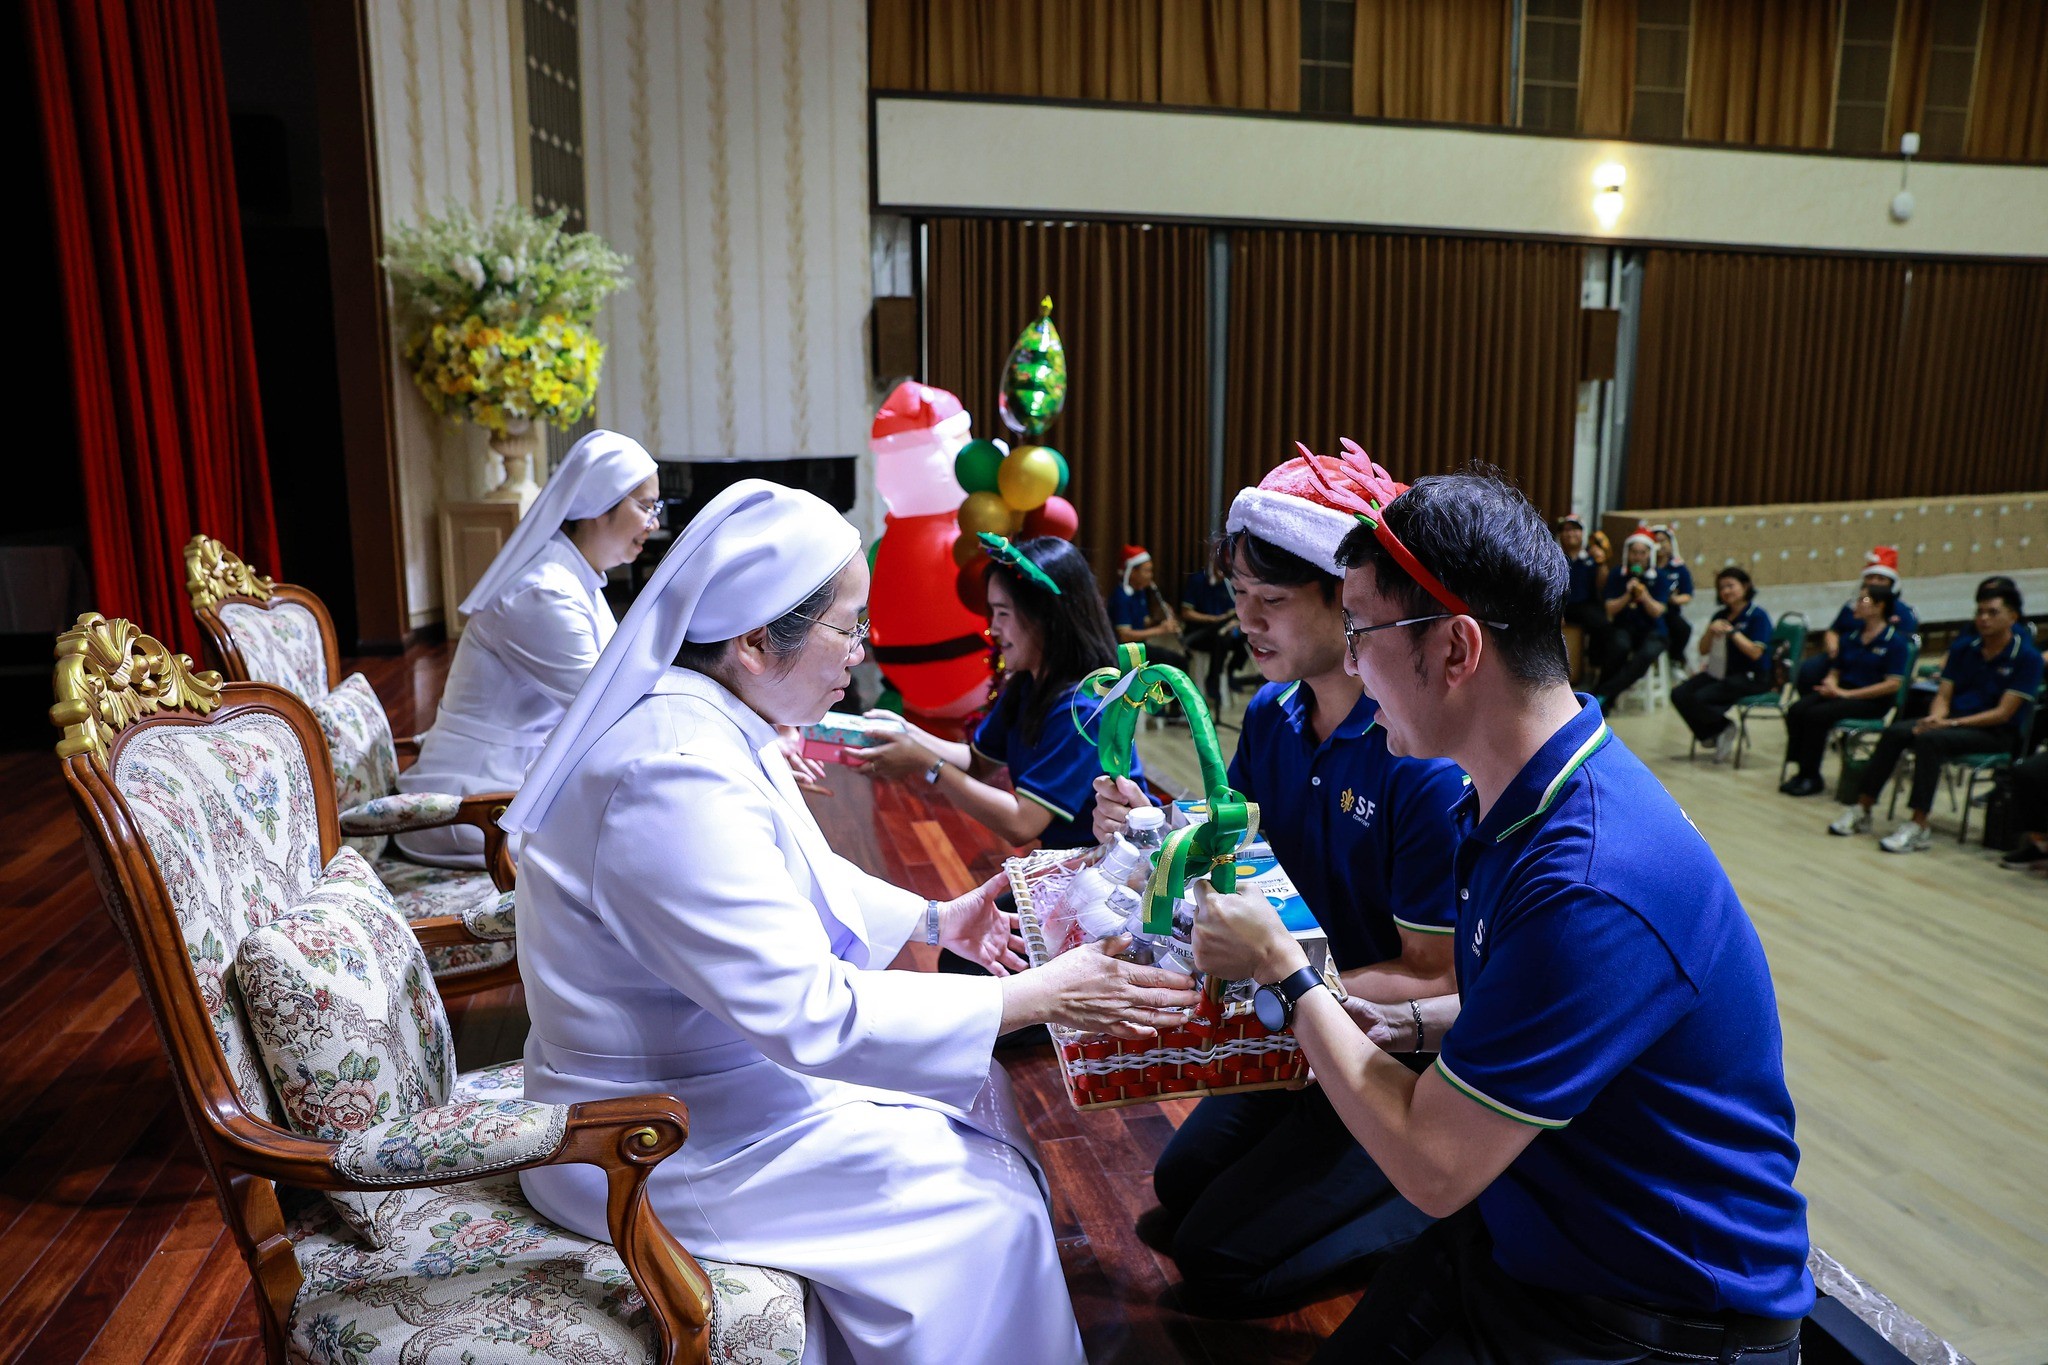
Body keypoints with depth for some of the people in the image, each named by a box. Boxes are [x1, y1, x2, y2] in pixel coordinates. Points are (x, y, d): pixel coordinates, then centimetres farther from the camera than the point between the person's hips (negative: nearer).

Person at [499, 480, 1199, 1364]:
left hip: (737, 1056, 10)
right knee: (985, 1210, -8)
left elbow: (799, 879, 17)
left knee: (971, 1094, 15)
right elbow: (812, 1013, -32)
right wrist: (1034, 999, -26)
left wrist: (934, 919, 10)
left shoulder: (712, 723, 0)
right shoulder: (676, 775, -32)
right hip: (663, 1144, -10)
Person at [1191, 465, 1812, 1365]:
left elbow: (1431, 1168, -25)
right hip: (1520, 1242, 8)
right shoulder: (1519, 803, -1)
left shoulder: (1592, 885, -31)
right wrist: (1399, 1025, -3)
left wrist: (1281, 969, -15)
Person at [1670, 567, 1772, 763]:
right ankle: (1711, 734, 4)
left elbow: (1755, 653, -18)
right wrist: (1711, 631, -10)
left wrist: (1731, 631, -19)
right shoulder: (1720, 616, 14)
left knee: (1700, 698, -28)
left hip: (1750, 678, -7)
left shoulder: (1758, 615, -6)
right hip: (1720, 673, 7)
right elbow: (1703, 650, 8)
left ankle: (1722, 729, 3)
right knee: (1679, 694, -15)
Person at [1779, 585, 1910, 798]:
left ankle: (1811, 778, -16)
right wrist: (1830, 684, -8)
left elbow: (1893, 684, -14)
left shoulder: (1896, 641, -6)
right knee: (1796, 710, -21)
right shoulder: (1851, 636, 13)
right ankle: (1800, 770, -16)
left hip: (1873, 700, -6)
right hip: (1841, 691, 6)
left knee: (1817, 715, -29)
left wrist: (1848, 693, -17)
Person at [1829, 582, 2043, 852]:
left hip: (1997, 733, -5)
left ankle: (1918, 827, -34)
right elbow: (1944, 695, 8)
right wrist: (1935, 718, -14)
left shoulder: (2027, 657, -8)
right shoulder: (1963, 647, 8)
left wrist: (1953, 722, -21)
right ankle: (1862, 811, -18)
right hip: (1954, 721, 5)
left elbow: (2003, 713, -13)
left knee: (1930, 739, -33)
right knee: (1895, 733, -21)